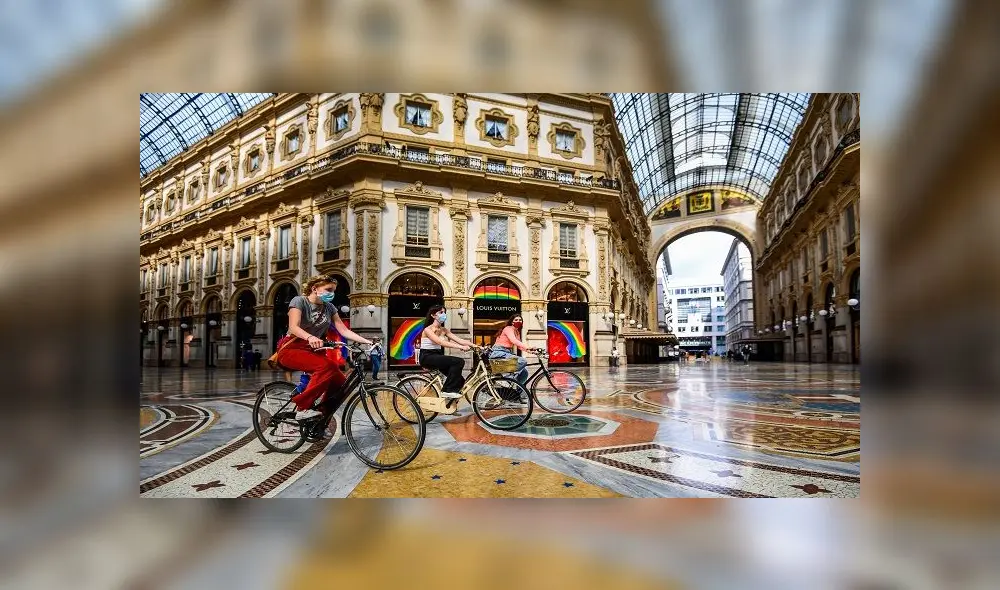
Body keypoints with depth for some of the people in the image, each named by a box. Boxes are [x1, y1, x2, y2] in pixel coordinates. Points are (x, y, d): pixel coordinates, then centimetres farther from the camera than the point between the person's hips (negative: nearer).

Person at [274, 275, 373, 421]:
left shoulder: (329, 307, 9)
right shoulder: (299, 301, -7)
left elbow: (344, 330, 2)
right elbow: (293, 327, -22)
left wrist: (367, 341, -12)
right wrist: (310, 337, -43)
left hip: (312, 351, 6)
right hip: (291, 349, -6)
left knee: (340, 381, -17)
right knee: (327, 366, -34)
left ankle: (323, 413, 1)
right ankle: (303, 408, -26)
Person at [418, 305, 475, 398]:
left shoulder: (444, 330, 8)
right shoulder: (428, 330, -14)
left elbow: (459, 340, -2)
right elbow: (441, 343, -28)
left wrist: (476, 346, -15)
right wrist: (461, 347, -36)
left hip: (437, 356, 7)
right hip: (427, 357, -7)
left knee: (459, 380, -7)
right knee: (458, 362, -24)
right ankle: (448, 391, -15)